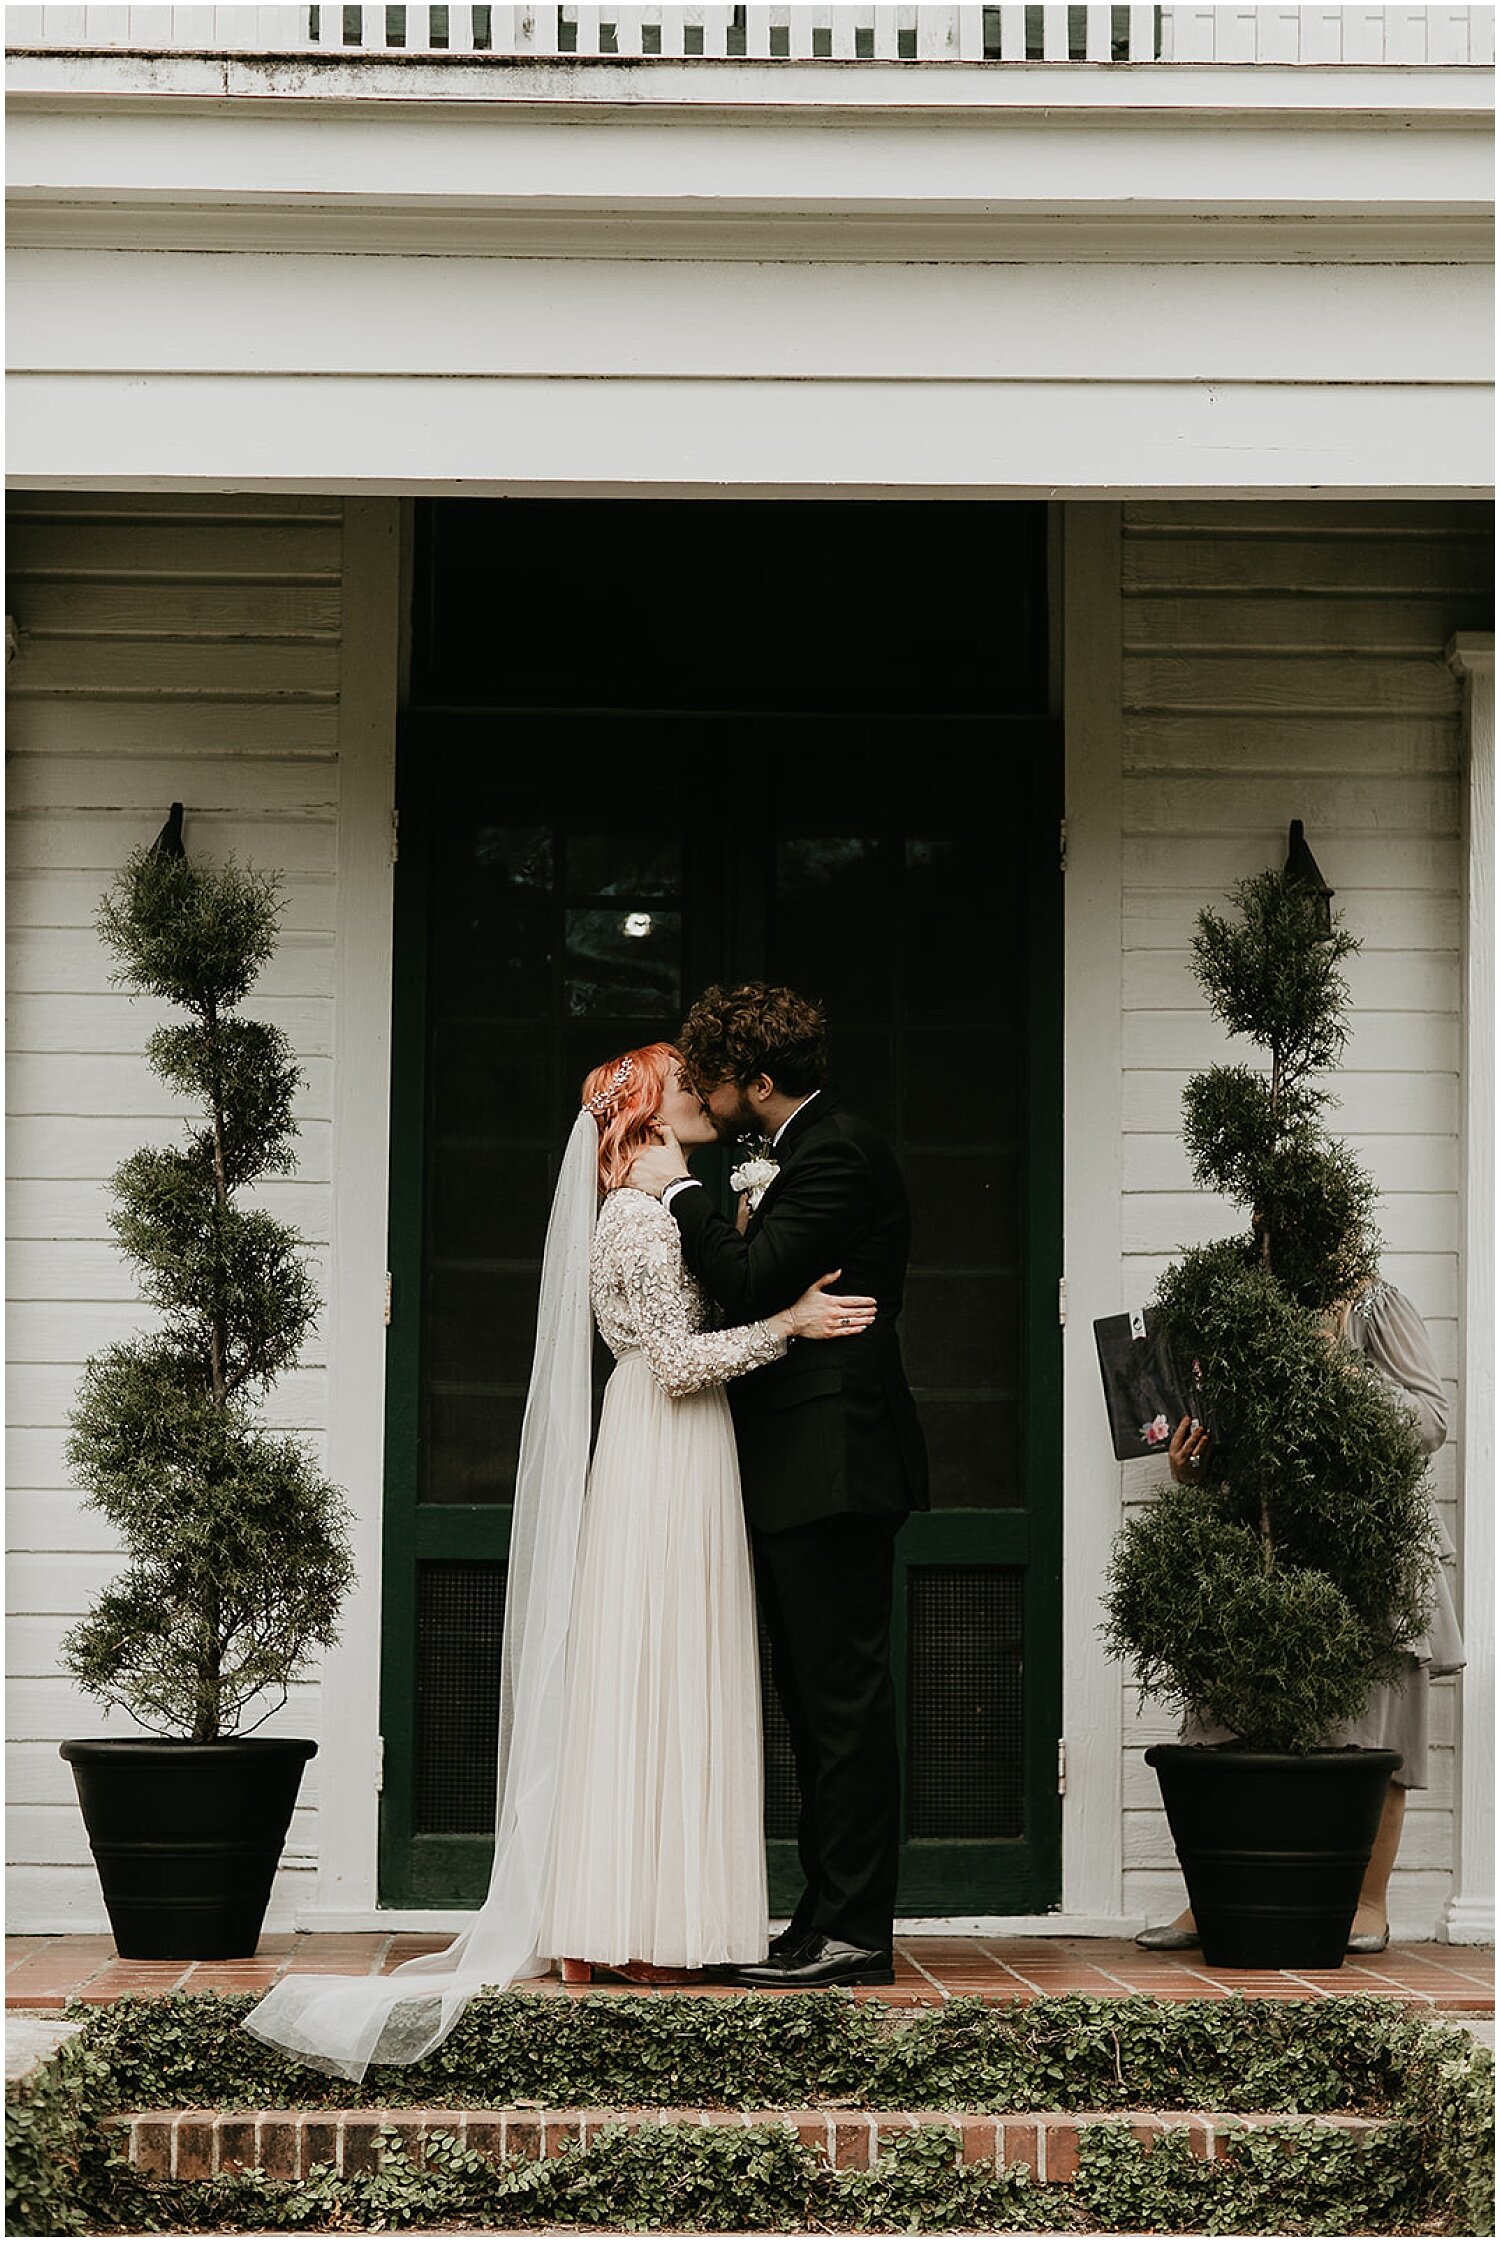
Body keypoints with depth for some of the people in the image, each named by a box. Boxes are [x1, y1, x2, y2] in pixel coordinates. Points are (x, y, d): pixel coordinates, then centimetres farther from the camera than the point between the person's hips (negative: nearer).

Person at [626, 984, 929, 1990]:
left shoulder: (839, 1154, -13)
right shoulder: (814, 1148, 18)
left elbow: (754, 1282, -21)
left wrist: (680, 1193, -11)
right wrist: (736, 1233, 7)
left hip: (831, 1468, -11)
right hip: (805, 1470, 11)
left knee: (844, 1700, -7)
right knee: (817, 1701, 12)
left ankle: (854, 1934, -4)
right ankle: (832, 1918, 17)